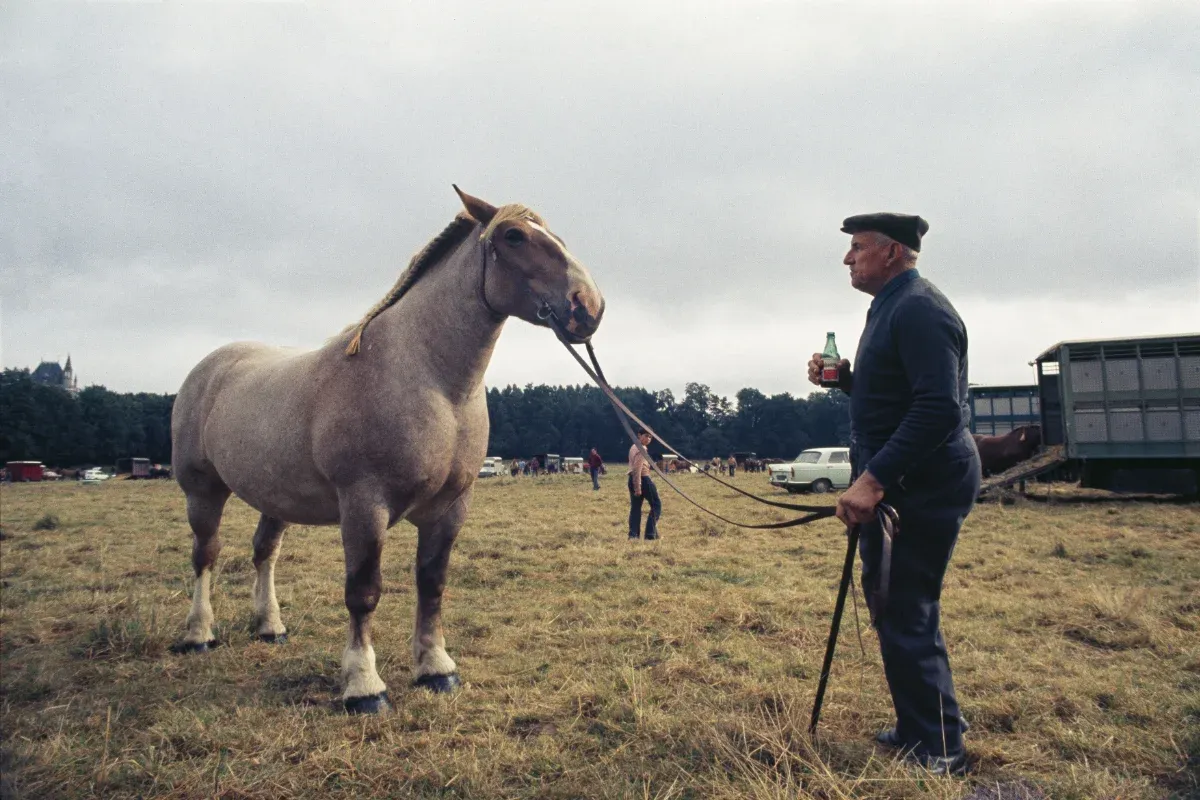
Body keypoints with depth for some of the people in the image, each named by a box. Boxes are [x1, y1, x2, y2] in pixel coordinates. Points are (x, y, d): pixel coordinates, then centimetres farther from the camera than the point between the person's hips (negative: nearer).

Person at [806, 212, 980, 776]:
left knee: (905, 615, -5)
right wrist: (843, 377, 9)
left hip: (922, 486, -11)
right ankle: (916, 730, 33)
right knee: (890, 606, 18)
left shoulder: (919, 309, -16)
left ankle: (939, 752, 10)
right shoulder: (892, 307, 17)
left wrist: (873, 478, -30)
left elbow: (939, 408, -27)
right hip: (897, 483, 11)